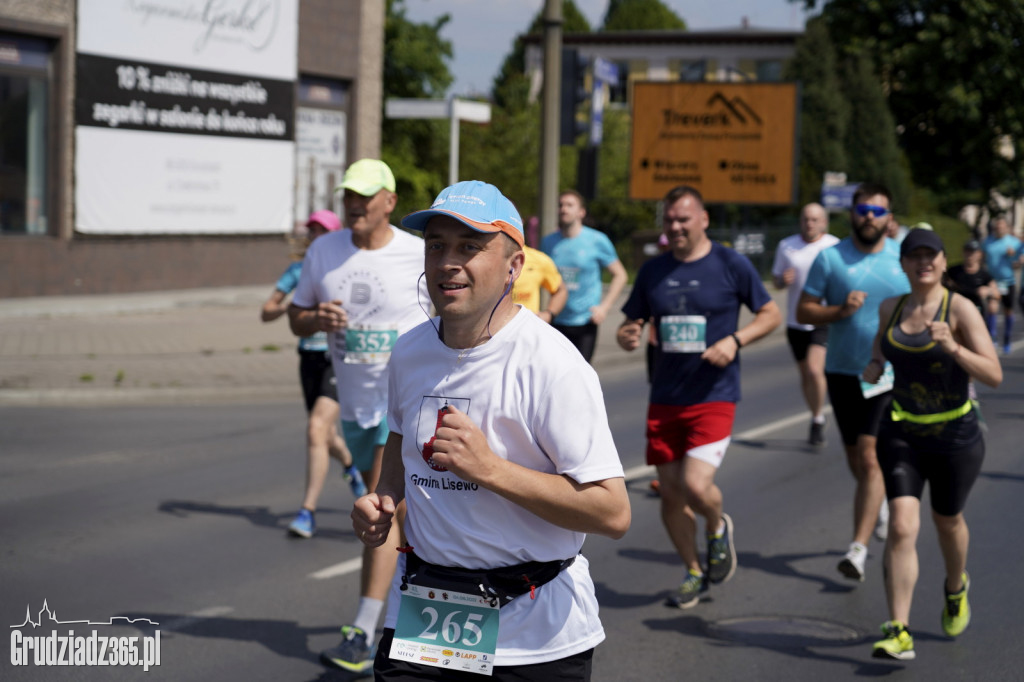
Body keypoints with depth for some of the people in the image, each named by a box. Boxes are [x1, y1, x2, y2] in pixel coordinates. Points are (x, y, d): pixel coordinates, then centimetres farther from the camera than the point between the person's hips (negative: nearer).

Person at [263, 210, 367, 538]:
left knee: (316, 429, -20)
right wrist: (287, 307, -18)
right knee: (326, 436, 17)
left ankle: (307, 512, -17)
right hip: (309, 360, 5)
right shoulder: (298, 270, 5)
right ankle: (351, 465, 52)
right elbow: (265, 312, 2)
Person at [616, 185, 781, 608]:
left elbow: (771, 314, 4)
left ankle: (718, 527, 17)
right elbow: (630, 324, 14)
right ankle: (693, 572, 28)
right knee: (670, 494, 6)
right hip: (664, 399, 4)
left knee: (696, 485, -18)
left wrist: (735, 340, -13)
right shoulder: (653, 271, 8)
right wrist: (626, 337, -11)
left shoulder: (731, 265, -2)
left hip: (714, 397, -4)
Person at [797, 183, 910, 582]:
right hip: (842, 372, 2)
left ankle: (859, 548, -15)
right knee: (857, 464, 14)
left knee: (870, 457, -15)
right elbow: (804, 312, 0)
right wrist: (841, 310, -18)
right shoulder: (830, 258, -1)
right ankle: (879, 503, 46)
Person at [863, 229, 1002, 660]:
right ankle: (898, 633, -13)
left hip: (955, 436, -2)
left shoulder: (961, 309, -13)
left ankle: (956, 588, 51)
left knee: (947, 521, 18)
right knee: (901, 526, -12)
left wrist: (953, 348, -34)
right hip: (901, 434, 2)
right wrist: (874, 365, 1)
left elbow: (994, 375, -19)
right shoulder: (890, 308, 1)